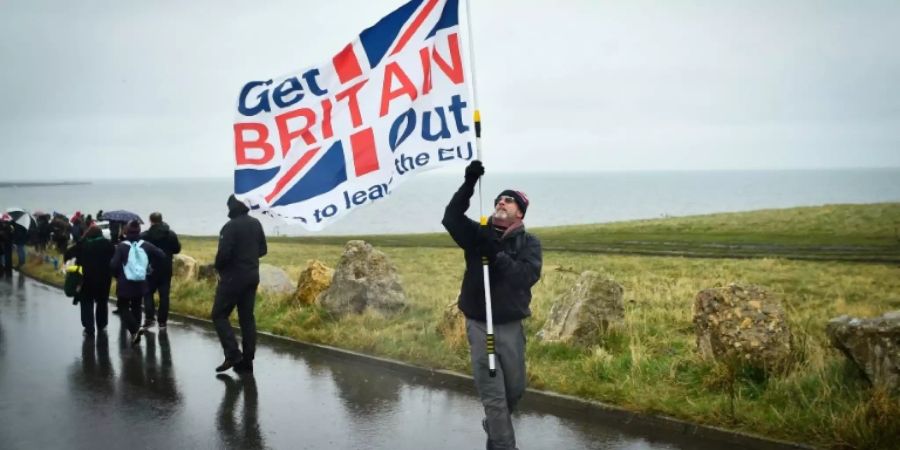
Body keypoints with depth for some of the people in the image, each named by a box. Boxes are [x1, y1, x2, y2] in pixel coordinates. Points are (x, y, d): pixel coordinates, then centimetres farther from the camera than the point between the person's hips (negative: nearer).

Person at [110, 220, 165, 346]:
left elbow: (113, 265, -19)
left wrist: (117, 275, 1)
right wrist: (151, 265, 9)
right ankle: (136, 330, 18)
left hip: (124, 283, -4)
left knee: (123, 307, 8)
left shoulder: (121, 246, -13)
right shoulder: (146, 245, -2)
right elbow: (161, 255, -3)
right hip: (140, 283, 4)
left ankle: (134, 330, -12)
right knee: (136, 306, 19)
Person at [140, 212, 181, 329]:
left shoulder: (145, 235, -9)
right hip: (166, 270, 1)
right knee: (164, 295, 6)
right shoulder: (171, 234, -2)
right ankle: (162, 322, 5)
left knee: (148, 293, 12)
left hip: (150, 269, -1)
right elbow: (177, 249, 5)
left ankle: (149, 318, -2)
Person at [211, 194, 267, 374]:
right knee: (247, 317, 9)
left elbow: (223, 253, -22)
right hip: (252, 276, 7)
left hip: (233, 277, -7)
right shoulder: (256, 224, 7)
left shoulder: (230, 226, -17)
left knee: (219, 314, 4)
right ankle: (247, 360, 9)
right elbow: (262, 250, 13)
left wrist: (218, 268, -3)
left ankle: (232, 354, -7)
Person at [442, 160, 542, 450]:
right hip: (479, 325, -1)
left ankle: (493, 426, 43)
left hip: (511, 326, 2)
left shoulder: (528, 242, 1)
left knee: (515, 390, 15)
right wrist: (469, 184, -26)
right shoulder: (479, 234, 1)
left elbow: (528, 275, -17)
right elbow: (451, 218, -16)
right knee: (493, 393, -3)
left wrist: (497, 255, -27)